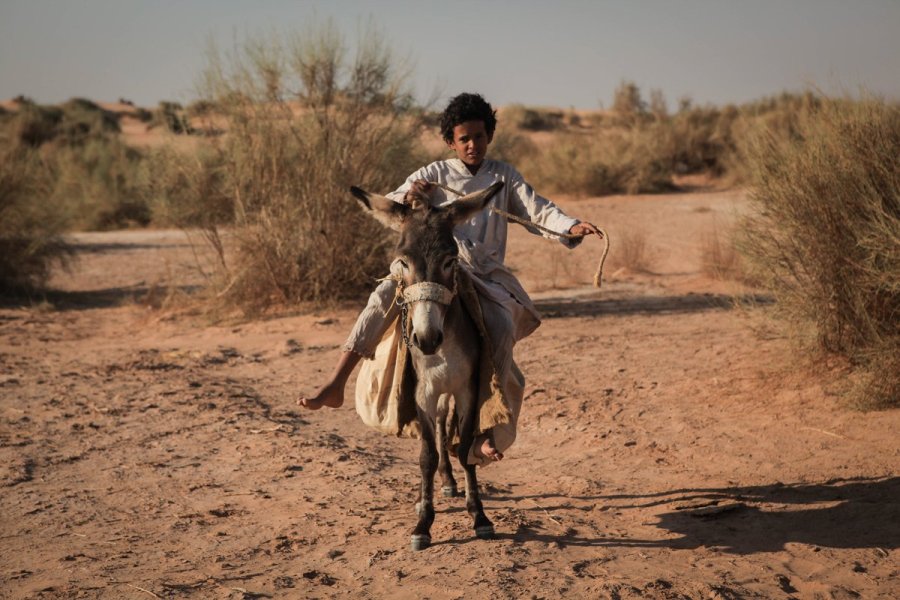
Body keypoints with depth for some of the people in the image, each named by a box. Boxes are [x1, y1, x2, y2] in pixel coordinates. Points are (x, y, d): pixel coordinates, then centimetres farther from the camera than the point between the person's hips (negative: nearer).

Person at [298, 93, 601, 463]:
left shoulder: (504, 176, 15)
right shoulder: (434, 175, 11)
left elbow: (538, 211, 6)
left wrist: (572, 227, -14)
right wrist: (408, 196, -20)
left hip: (487, 276, 1)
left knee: (503, 329, -28)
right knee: (387, 293, -28)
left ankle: (490, 432, -22)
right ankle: (335, 386, -29)